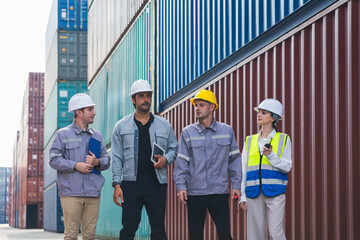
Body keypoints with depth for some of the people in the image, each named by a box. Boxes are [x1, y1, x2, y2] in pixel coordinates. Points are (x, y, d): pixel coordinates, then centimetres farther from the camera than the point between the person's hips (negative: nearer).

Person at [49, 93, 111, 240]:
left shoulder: (97, 136, 18)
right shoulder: (63, 134, 5)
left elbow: (106, 160, 15)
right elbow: (54, 160, -2)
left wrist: (97, 162, -7)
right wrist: (76, 165, -12)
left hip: (93, 194, 4)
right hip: (71, 193, -4)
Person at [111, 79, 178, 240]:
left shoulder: (164, 125, 11)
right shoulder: (121, 126, 8)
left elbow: (174, 148, 18)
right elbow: (117, 158, 6)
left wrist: (166, 159, -5)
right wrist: (117, 185, -2)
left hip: (157, 183, 1)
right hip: (131, 183, -1)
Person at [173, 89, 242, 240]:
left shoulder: (227, 131, 6)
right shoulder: (188, 132, 3)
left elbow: (234, 159, 10)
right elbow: (181, 161, 3)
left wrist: (236, 185, 4)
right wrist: (181, 186, -6)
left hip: (219, 192, 0)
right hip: (194, 192, 0)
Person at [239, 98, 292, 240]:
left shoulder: (283, 139, 6)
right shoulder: (250, 141, 14)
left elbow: (287, 167, 1)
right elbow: (244, 169, 12)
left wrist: (271, 155, -14)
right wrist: (242, 196, 6)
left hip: (275, 191, -3)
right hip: (254, 192, 3)